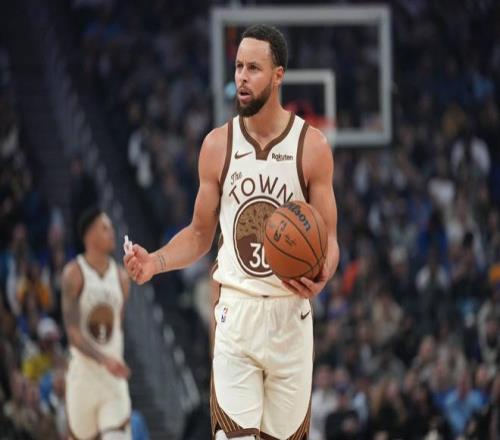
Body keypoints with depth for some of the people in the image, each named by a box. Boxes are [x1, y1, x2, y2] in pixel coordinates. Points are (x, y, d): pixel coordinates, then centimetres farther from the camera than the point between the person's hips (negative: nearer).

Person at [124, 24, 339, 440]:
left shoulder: (312, 145, -3)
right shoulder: (217, 144, 2)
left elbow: (328, 239, -1)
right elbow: (200, 234, 10)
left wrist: (322, 275, -23)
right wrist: (156, 261, -9)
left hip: (291, 312, 0)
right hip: (235, 311, 0)